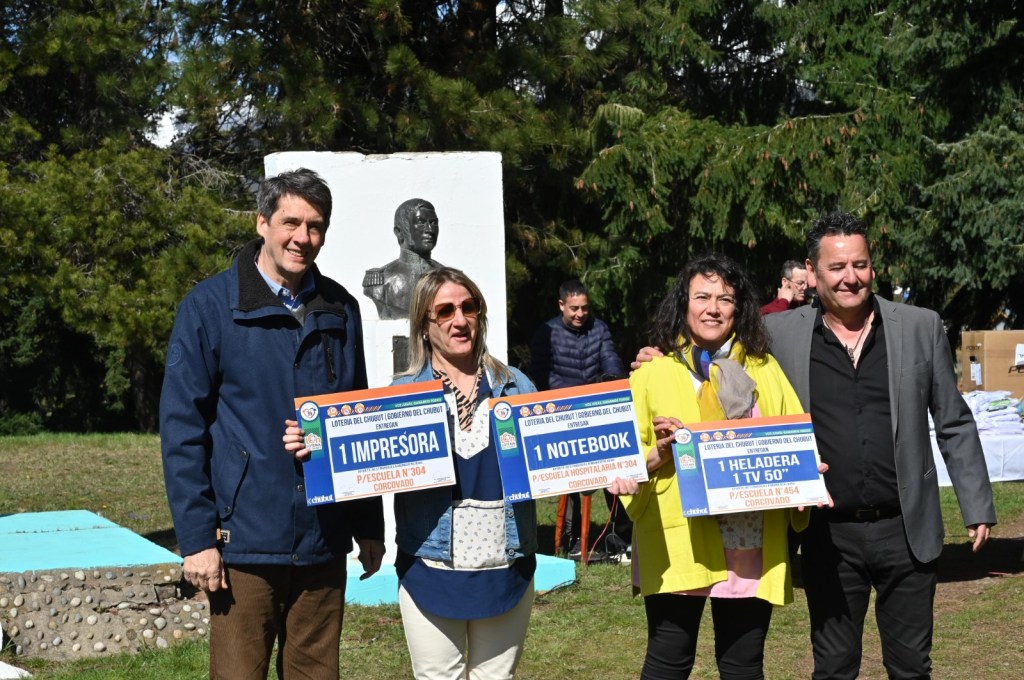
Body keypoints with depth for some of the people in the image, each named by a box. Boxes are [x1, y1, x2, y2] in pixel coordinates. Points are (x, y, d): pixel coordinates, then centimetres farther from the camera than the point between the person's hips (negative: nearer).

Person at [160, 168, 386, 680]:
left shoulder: (340, 311, 8)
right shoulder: (210, 306, -4)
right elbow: (181, 428, -6)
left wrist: (370, 527, 13)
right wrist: (196, 538, -11)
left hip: (323, 542, 4)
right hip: (246, 540, -4)